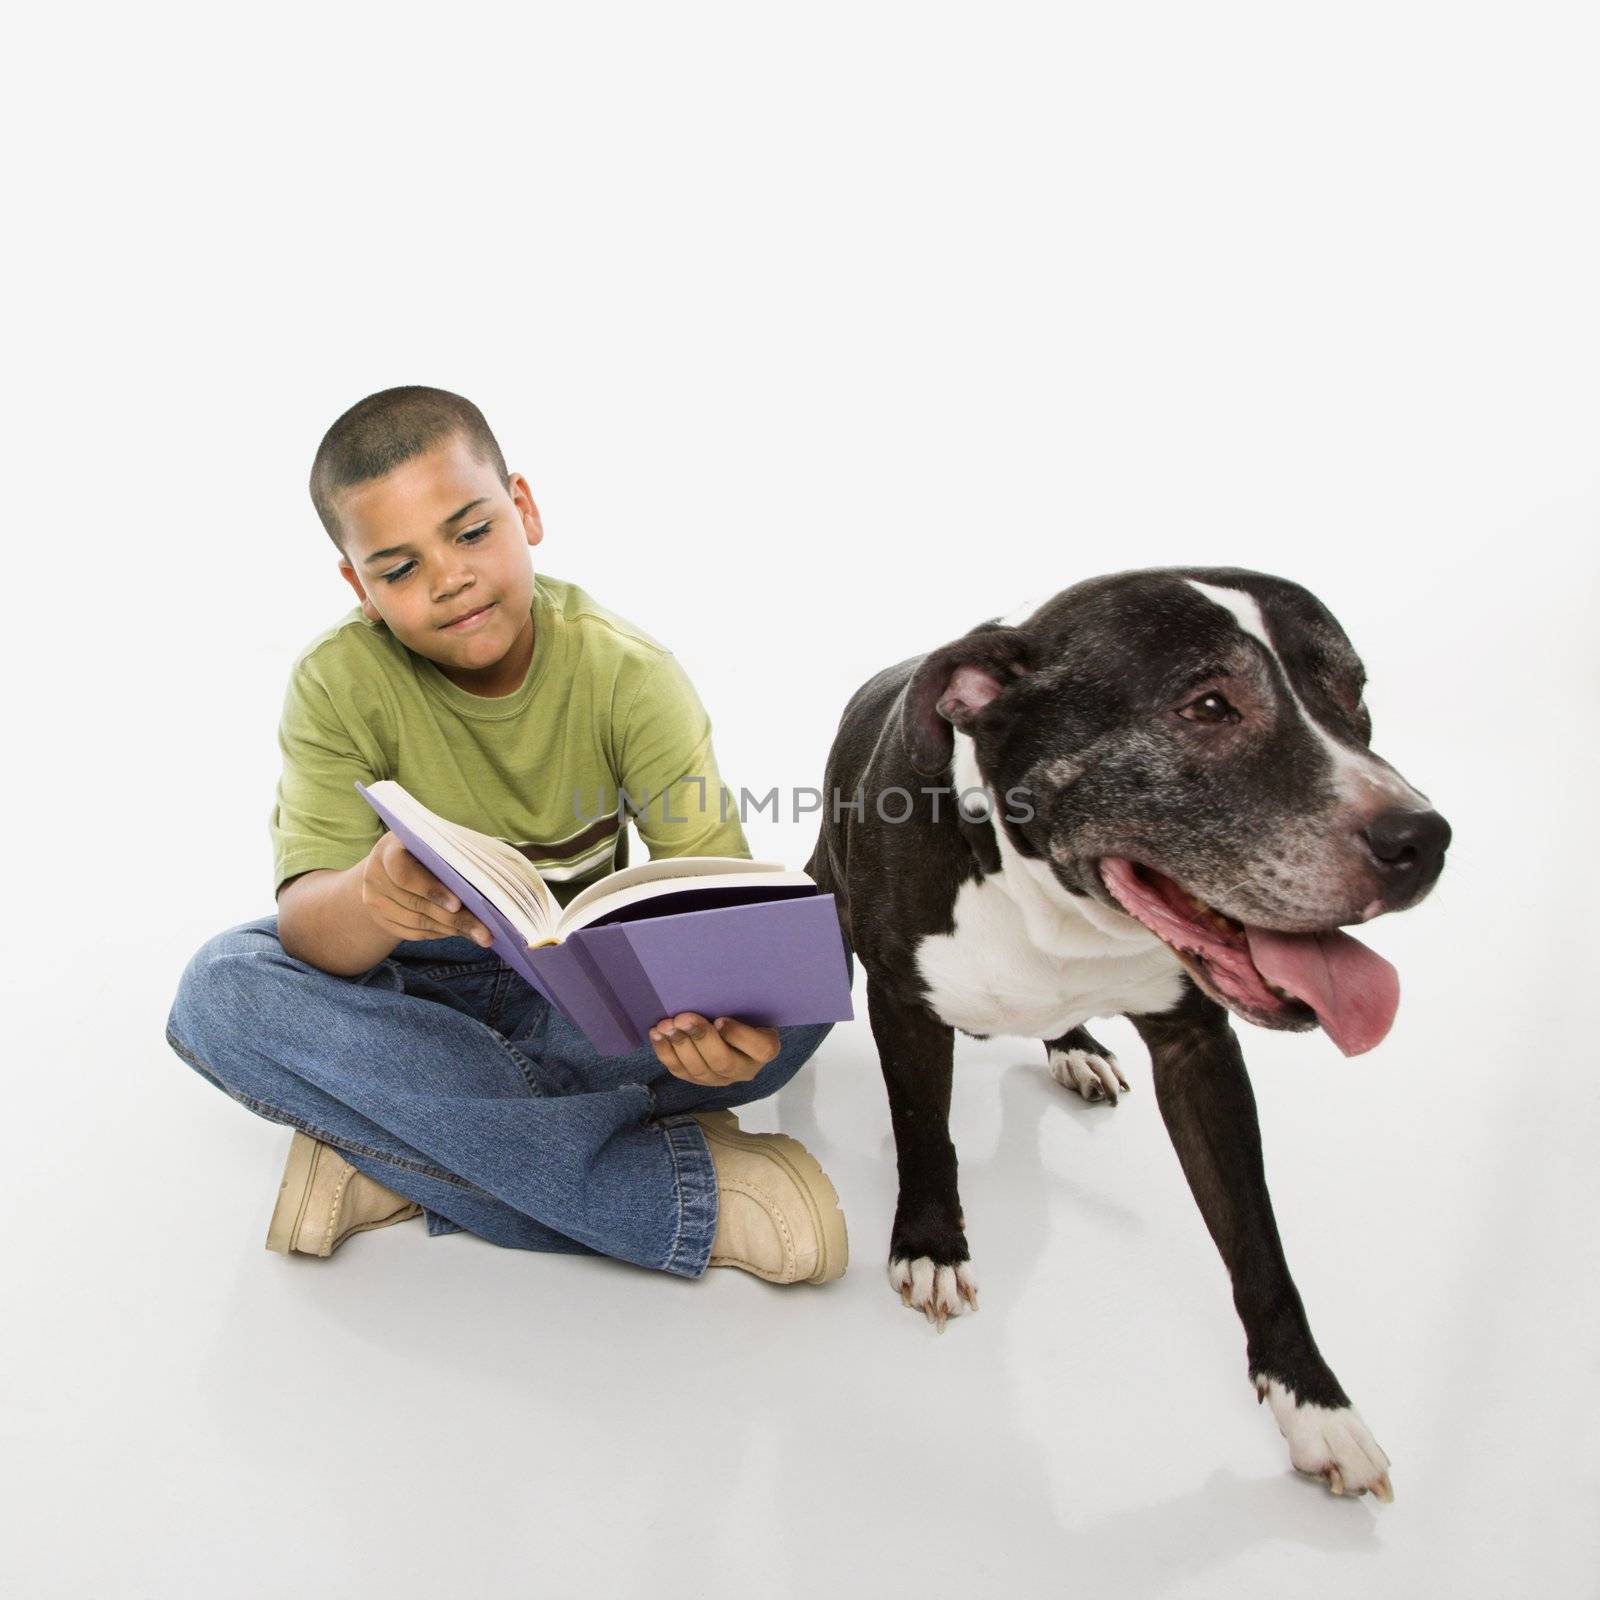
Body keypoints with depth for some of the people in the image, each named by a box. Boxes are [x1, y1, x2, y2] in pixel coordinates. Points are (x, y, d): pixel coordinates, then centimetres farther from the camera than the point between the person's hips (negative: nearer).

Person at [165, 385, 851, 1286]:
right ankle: (684, 1190, -32)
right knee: (222, 991, -31)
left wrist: (731, 1006, -46)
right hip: (413, 982, 1)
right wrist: (369, 897, -48)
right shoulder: (339, 683, -14)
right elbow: (307, 924, -22)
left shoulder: (629, 672, -14)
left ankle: (392, 1151, -25)